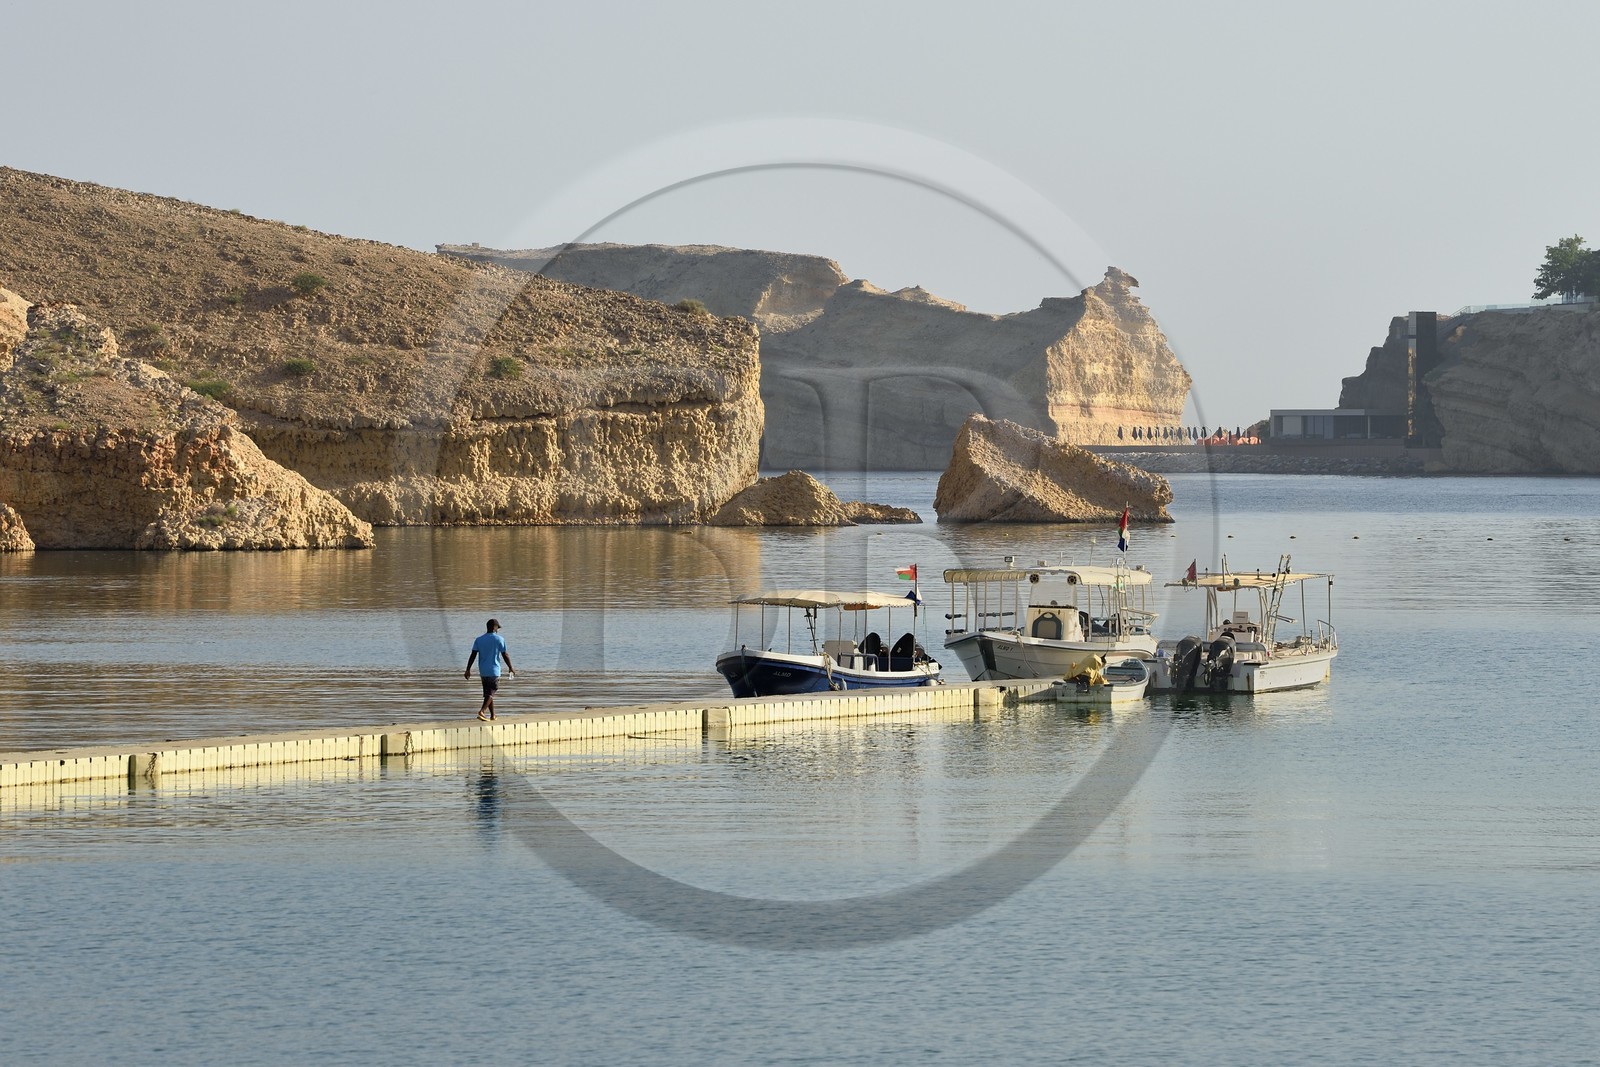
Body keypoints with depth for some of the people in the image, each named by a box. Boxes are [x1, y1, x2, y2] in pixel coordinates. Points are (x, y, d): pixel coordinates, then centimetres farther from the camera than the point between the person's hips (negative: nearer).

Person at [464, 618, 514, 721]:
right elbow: (505, 655, -3)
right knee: (490, 693, -3)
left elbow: (473, 655, -2)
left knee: (488, 693, 15)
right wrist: (510, 668, 10)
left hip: (483, 672, 4)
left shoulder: (479, 640, 3)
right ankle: (482, 711, -24)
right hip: (494, 671, -4)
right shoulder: (499, 639, -6)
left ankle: (492, 715, 21)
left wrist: (468, 670, 0)